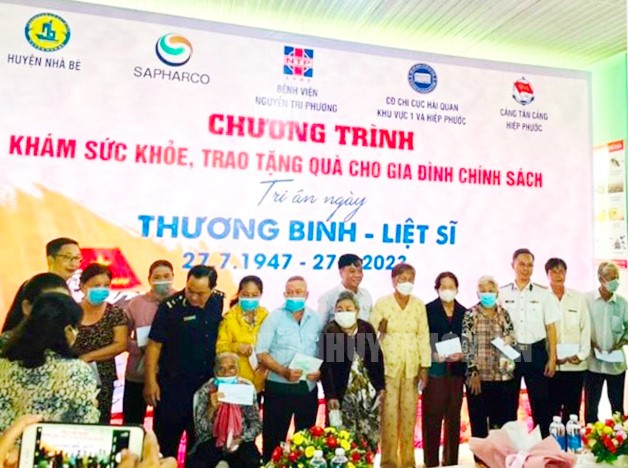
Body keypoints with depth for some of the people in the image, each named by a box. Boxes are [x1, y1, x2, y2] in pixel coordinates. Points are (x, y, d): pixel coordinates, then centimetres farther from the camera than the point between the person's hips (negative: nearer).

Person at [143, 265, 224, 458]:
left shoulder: (220, 302, -5)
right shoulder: (170, 307, -16)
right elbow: (154, 344, -11)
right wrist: (151, 381, -12)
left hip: (207, 384, 3)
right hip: (173, 384, -3)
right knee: (166, 441, 10)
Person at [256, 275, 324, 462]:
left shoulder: (316, 319, 4)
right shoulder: (275, 317, -5)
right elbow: (261, 352, -9)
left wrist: (321, 371, -12)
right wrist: (283, 371, -21)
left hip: (308, 387, 3)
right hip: (279, 388, -3)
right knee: (274, 439, 7)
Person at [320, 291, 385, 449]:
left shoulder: (367, 328, 2)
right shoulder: (330, 332, -9)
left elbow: (378, 357, 9)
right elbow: (326, 366, -12)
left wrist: (381, 386, 7)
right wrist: (330, 395, -16)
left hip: (369, 392, 4)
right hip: (344, 394, -3)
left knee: (371, 436, 8)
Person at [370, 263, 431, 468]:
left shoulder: (419, 305, 3)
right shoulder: (382, 303, -5)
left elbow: (424, 336, 3)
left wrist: (425, 367, 0)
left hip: (412, 365, 2)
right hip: (388, 364, -2)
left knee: (409, 413, 9)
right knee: (389, 412, 0)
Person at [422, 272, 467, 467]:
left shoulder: (463, 312, 8)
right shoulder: (428, 310, -2)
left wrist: (461, 354, -9)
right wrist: (434, 355, -17)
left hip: (456, 369, 4)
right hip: (434, 369, -3)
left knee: (453, 416, 10)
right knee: (432, 417, -1)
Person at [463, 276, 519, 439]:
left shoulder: (504, 314, 8)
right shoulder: (471, 315, -1)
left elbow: (513, 340, 11)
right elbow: (467, 345, -5)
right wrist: (473, 372, -10)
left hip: (503, 377, 3)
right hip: (478, 377, -3)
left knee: (504, 424, 9)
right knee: (479, 425, 6)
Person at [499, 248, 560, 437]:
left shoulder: (543, 294, 3)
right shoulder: (502, 294, 2)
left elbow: (551, 328, 3)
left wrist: (552, 359, -1)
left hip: (536, 352, 0)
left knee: (541, 403, 6)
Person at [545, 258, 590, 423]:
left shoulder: (578, 298, 5)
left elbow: (586, 328, 5)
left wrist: (581, 355, -4)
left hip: (576, 365, 2)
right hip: (550, 365, -2)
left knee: (572, 409, 8)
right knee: (551, 409, 4)